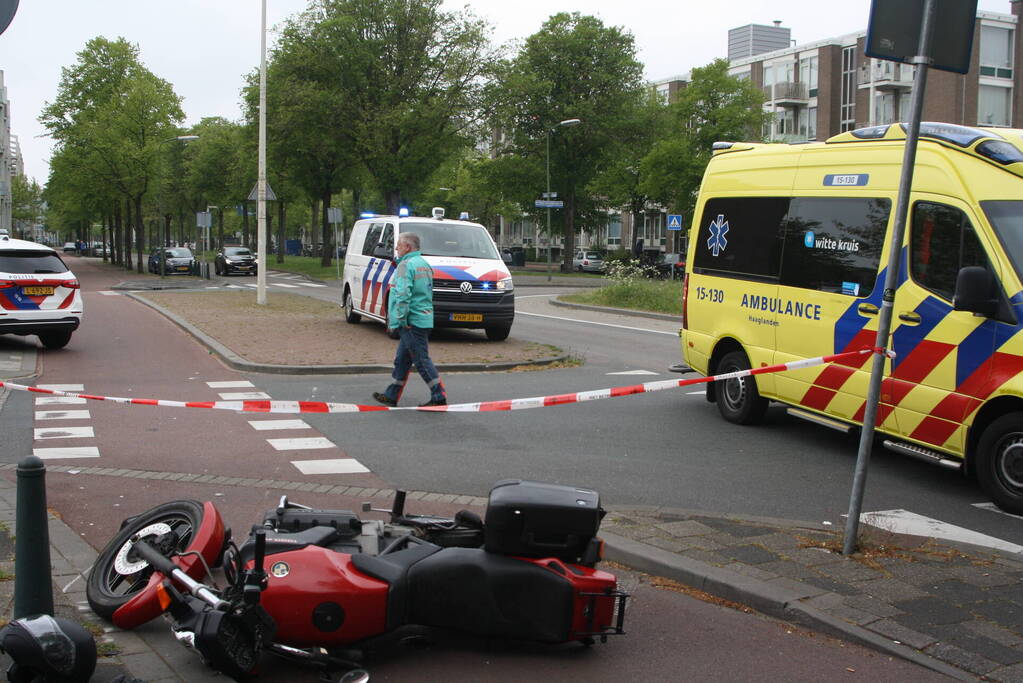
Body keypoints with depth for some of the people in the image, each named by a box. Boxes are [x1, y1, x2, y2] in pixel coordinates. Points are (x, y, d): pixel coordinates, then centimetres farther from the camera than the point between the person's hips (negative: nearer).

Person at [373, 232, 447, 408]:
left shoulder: (406, 265, -13)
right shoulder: (424, 264, 17)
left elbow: (403, 296, -21)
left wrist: (399, 320, -19)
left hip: (412, 321, -10)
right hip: (424, 319, 10)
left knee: (422, 360, -6)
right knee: (402, 359, 15)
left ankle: (439, 397, -6)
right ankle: (391, 395, 22)